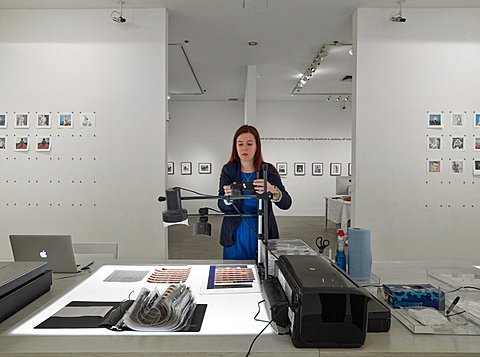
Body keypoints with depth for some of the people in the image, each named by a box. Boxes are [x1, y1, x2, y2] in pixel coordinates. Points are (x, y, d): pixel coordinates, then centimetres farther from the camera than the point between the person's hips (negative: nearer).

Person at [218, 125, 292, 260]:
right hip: (235, 236, 1)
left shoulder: (268, 170, -3)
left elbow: (286, 203, -13)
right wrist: (228, 197, -29)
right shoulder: (228, 170, -1)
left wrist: (272, 190, -33)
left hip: (263, 234, 0)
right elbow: (222, 206, -7)